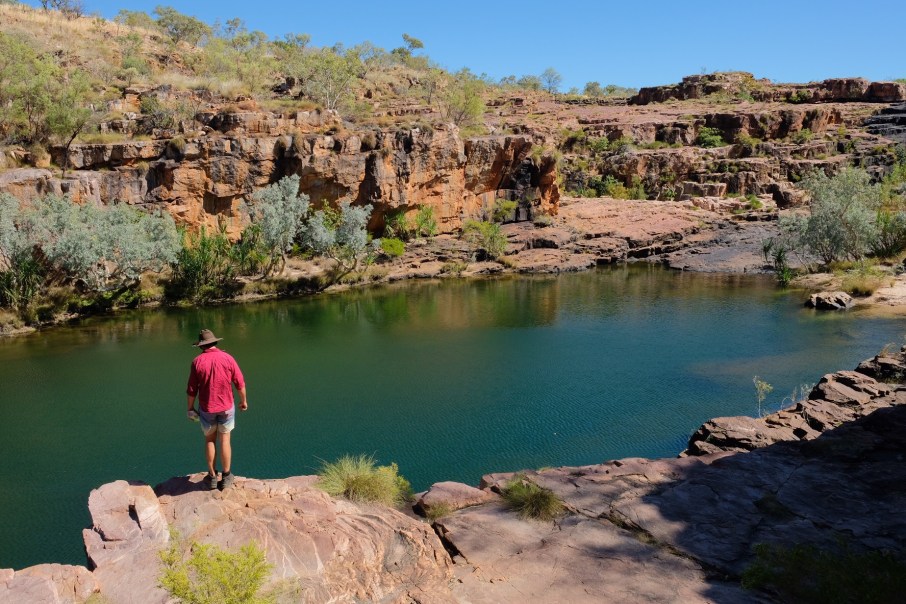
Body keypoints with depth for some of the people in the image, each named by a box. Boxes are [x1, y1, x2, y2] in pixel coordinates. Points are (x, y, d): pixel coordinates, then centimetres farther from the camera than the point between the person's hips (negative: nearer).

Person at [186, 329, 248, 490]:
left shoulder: (197, 361, -10)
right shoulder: (227, 358, -9)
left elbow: (192, 389, -5)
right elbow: (240, 383, -4)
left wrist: (190, 408, 8)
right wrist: (243, 400, 10)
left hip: (207, 408, 0)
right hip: (226, 407, 0)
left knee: (210, 441, 15)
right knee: (225, 441, 9)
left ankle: (212, 477, 21)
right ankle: (226, 477, 15)